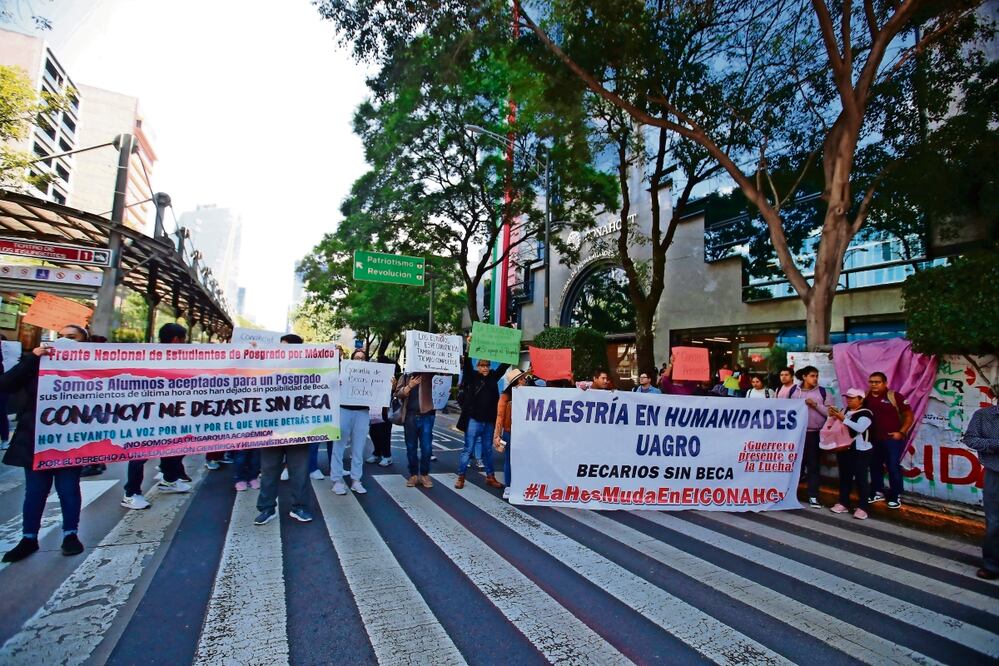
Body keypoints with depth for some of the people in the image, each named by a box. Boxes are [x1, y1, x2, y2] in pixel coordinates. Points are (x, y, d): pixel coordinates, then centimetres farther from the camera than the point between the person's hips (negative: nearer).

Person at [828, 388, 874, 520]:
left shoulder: (866, 413, -9)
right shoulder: (844, 411, 11)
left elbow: (860, 428, -26)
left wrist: (843, 418, -28)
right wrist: (833, 416, -3)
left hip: (860, 451, -6)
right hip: (843, 450, 7)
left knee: (861, 479, -2)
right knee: (844, 477, 12)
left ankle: (862, 507, 5)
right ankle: (844, 503, 20)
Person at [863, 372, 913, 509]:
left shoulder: (895, 396, -9)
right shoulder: (866, 397, 3)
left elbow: (909, 415, -6)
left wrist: (901, 432, -12)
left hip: (892, 439, -4)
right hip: (873, 439, 5)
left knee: (893, 467, 1)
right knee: (875, 466, 13)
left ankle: (896, 496, 14)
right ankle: (877, 492, 27)